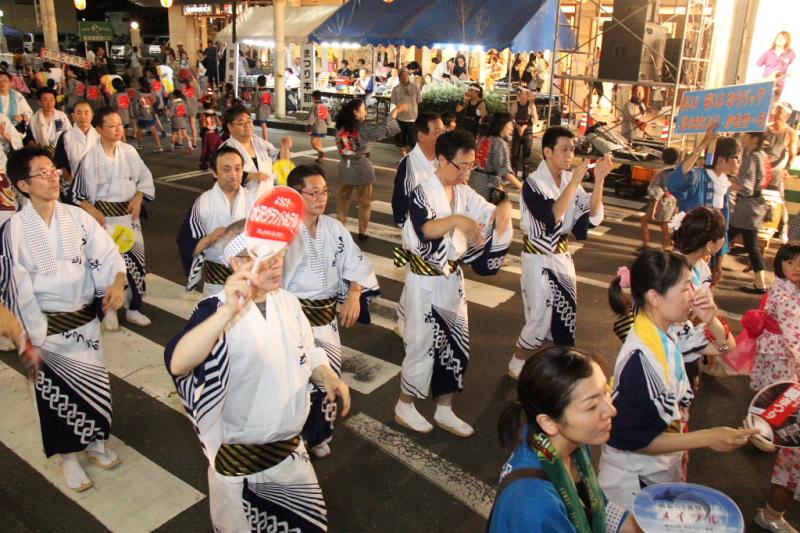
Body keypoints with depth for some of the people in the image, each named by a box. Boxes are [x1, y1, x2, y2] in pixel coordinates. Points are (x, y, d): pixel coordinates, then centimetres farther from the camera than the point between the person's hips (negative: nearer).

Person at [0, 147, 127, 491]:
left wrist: (117, 283, -25)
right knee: (57, 392, 12)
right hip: (47, 325, -3)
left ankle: (95, 442, 42)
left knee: (94, 383, 16)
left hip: (85, 318, 4)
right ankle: (68, 457, 35)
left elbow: (107, 254, -5)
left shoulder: (76, 217, -6)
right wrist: (28, 336, -12)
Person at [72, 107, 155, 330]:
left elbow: (145, 178, 10)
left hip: (129, 213, 4)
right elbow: (78, 194, -4)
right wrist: (94, 212, -14)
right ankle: (109, 310, 16)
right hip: (104, 216, -4)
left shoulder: (129, 151, -2)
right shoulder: (90, 158, -11)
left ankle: (133, 308, 25)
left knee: (135, 260, 9)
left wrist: (138, 198, -4)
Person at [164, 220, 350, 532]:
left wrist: (328, 378, -9)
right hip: (238, 458, -6)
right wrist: (227, 311, -50)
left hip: (290, 447, 6)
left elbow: (308, 353, 11)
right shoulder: (218, 311, -22)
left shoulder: (287, 301, -3)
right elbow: (177, 364, -40)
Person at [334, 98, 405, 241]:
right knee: (364, 201, 8)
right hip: (361, 166, -5)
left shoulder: (341, 126, 0)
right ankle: (362, 232, 12)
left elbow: (340, 145, 5)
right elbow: (383, 128, -22)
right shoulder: (363, 127, -16)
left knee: (343, 197, 18)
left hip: (345, 165, 5)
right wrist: (396, 111, -15)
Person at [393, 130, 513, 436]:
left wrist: (504, 207, -13)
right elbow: (425, 228, -35)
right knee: (422, 344, 3)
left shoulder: (462, 192, 6)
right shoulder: (423, 192, -17)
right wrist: (458, 219, -50)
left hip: (452, 278, 8)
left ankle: (444, 411, 29)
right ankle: (404, 407, 26)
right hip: (425, 281, -7)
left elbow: (489, 214, 9)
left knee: (457, 345, 12)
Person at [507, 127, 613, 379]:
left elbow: (592, 216, -4)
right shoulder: (533, 183, -17)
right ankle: (516, 364, 20)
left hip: (562, 255, 6)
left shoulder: (569, 179, 0)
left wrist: (599, 180, -15)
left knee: (566, 313, 13)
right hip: (539, 258, -6)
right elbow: (552, 218, -30)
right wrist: (574, 183, -28)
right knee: (541, 318, -2)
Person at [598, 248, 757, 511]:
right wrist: (706, 438, -23)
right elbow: (632, 440, -26)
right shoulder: (640, 359, -32)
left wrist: (708, 321, -11)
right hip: (635, 481, -7)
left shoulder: (666, 334, -9)